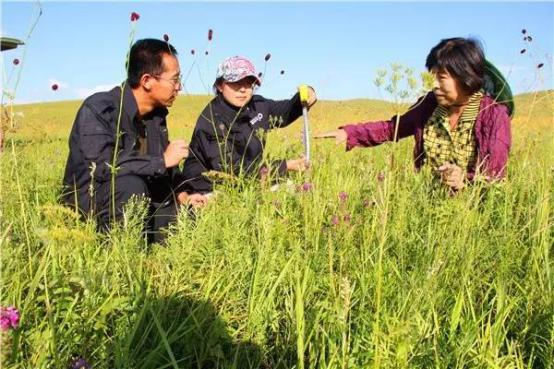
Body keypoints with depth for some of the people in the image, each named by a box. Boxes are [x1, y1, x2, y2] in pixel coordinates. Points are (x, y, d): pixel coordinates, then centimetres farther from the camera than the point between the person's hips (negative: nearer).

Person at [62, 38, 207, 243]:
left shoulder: (157, 113, 4)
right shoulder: (98, 109, -19)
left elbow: (165, 172, 15)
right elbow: (102, 167, -33)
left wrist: (182, 195, -3)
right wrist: (162, 160, -26)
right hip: (89, 204, -7)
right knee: (130, 185, -35)